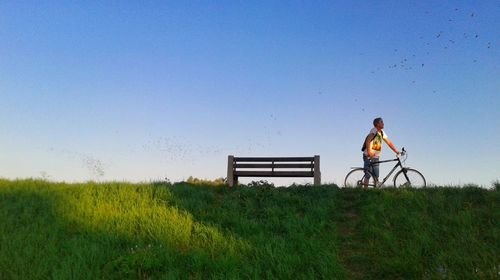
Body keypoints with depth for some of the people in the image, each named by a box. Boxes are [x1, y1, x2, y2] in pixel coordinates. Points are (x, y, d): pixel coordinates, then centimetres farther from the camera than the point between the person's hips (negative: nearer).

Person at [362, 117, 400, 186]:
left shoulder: (382, 132, 12)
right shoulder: (374, 131, -12)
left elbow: (389, 143, 15)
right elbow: (368, 140, -28)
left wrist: (397, 151, 7)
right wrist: (369, 152, -39)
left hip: (376, 157, 8)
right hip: (368, 156, -7)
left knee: (376, 177, 6)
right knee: (368, 175, -9)